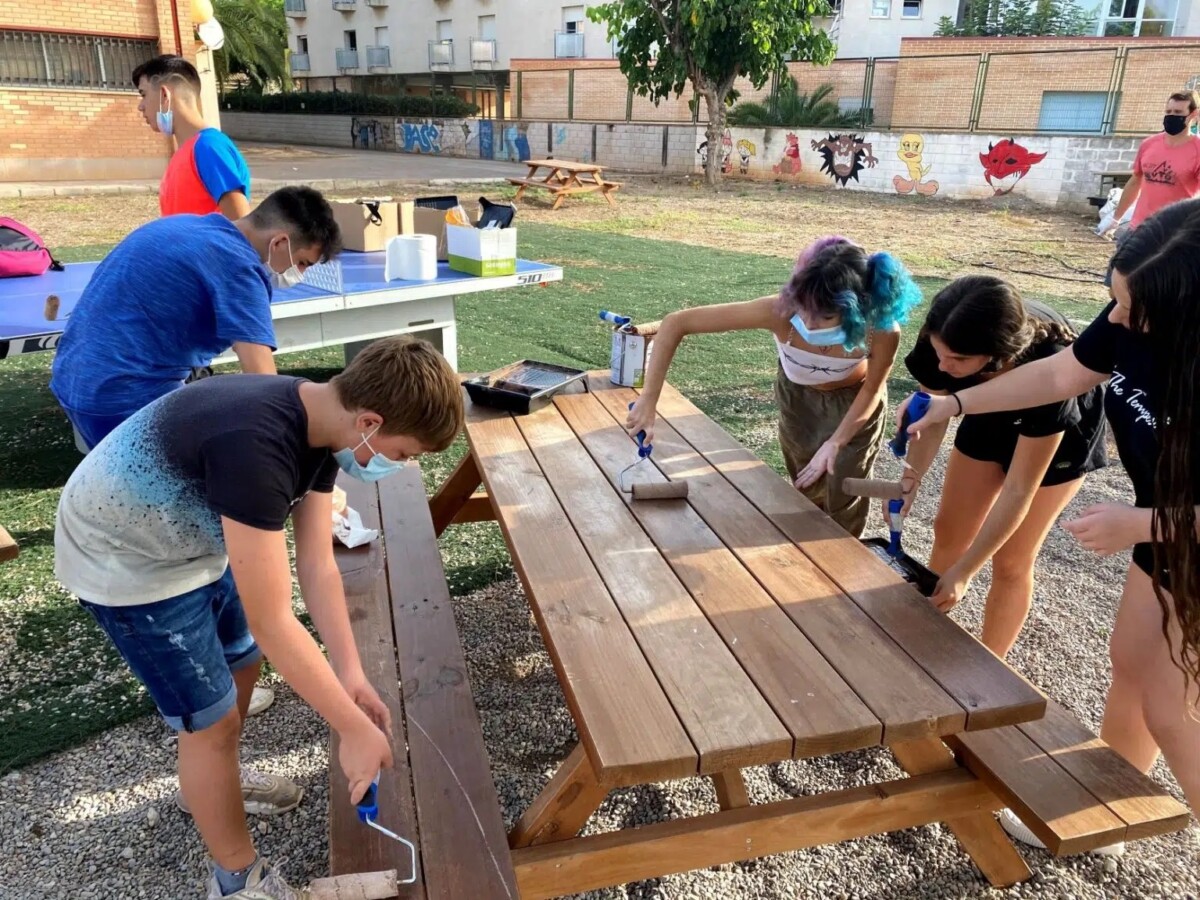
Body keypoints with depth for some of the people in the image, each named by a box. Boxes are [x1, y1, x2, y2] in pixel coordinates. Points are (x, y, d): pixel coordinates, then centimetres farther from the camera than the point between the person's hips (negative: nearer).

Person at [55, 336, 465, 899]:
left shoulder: (319, 424, -11)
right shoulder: (255, 447, -40)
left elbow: (317, 565, -6)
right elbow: (272, 623, -35)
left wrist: (350, 674, -11)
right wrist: (354, 729, -27)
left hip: (190, 538, 8)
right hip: (124, 561, -8)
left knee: (242, 665, 22)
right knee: (212, 720, 2)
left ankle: (210, 785, 50)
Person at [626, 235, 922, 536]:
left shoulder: (882, 331, -40)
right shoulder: (780, 311, -43)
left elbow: (872, 390, -16)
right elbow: (676, 323, -40)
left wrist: (835, 443, -22)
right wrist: (648, 400, -41)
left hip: (854, 401, -1)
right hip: (798, 396, 1)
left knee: (844, 499, 8)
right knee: (807, 492, 15)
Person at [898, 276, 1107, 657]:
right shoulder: (943, 342, -34)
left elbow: (1018, 491, -36)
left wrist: (963, 572, -33)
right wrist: (911, 477, -34)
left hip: (1060, 434, -4)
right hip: (990, 416, 4)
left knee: (1011, 561, -1)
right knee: (949, 530, 11)